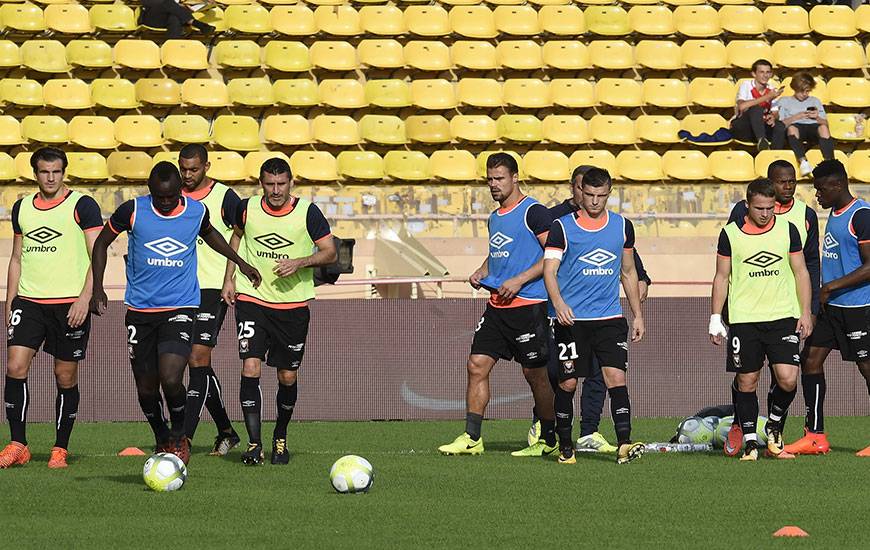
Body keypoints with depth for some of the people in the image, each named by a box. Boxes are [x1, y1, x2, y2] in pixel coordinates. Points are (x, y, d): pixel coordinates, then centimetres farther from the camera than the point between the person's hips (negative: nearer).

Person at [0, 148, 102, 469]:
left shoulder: (82, 206, -3)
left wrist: (85, 298, -15)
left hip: (70, 304, -4)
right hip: (28, 301, 4)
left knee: (66, 377, 1)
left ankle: (60, 449, 11)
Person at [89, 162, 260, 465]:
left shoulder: (197, 211, -3)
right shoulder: (132, 210, -8)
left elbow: (208, 233, 22)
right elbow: (101, 243, 7)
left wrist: (240, 262, 26)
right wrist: (97, 289, 0)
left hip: (181, 308, -1)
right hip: (140, 310, 1)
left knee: (171, 379, -20)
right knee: (146, 388, 5)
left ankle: (179, 437, 6)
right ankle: (162, 441, 32)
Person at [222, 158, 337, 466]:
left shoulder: (308, 213, -8)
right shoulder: (247, 209, -1)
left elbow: (330, 253, -3)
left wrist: (300, 262, -21)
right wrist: (229, 279, 13)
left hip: (294, 305, 0)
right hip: (252, 299, 0)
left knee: (288, 377, 7)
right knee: (250, 368, -15)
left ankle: (280, 438, 31)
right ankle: (254, 444, -13)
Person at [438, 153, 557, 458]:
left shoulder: (534, 212, -9)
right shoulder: (495, 218, 17)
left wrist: (519, 281, -18)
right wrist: (482, 272, 10)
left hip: (528, 304, -8)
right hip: (497, 305, 8)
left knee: (534, 373, 0)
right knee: (477, 365, -2)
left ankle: (549, 440, 14)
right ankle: (471, 438, -1)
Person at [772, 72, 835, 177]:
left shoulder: (815, 101, 30)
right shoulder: (784, 101, 22)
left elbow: (825, 123, 18)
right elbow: (780, 124, 6)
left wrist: (817, 118, -3)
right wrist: (796, 117, -6)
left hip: (813, 126, 2)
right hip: (796, 126, -2)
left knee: (823, 127, -34)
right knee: (791, 128, -39)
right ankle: (803, 161, -53)